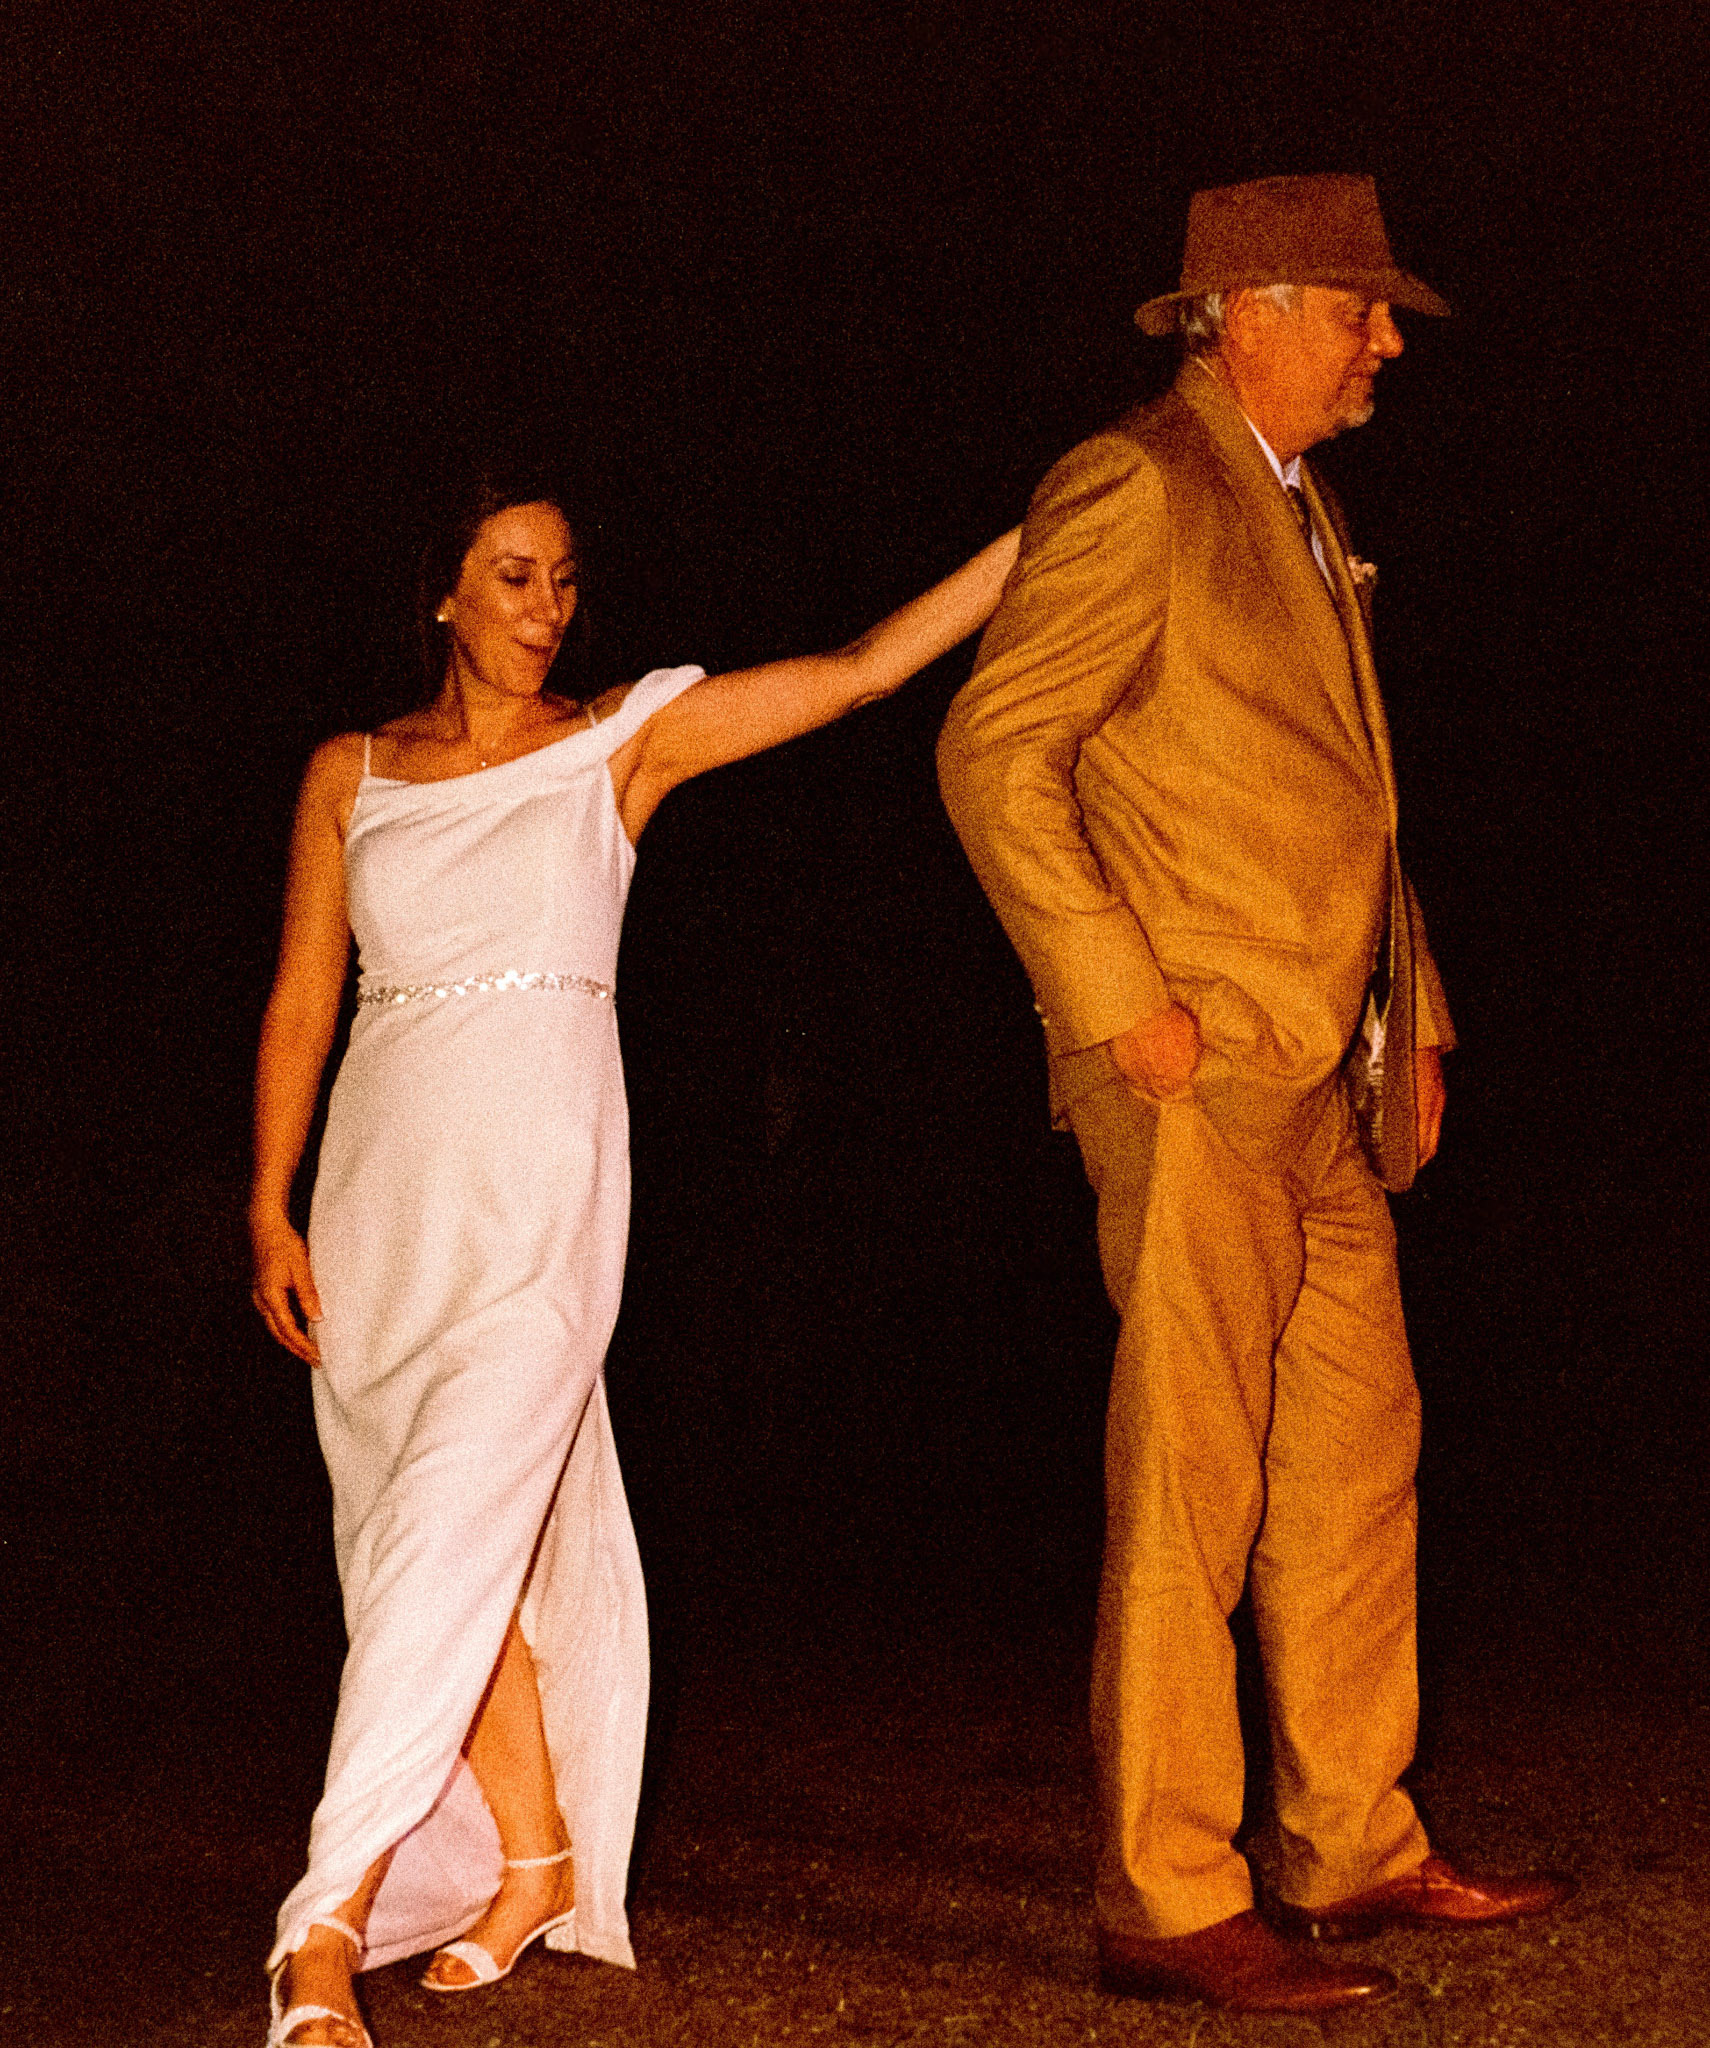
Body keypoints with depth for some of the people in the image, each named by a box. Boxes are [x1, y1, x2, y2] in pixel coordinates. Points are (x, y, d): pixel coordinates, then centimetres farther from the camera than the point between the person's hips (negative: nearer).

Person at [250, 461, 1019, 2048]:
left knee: (454, 1528, -14)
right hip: (386, 1184, 4)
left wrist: (1042, 533, -3)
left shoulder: (621, 740, 5)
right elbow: (301, 997, 10)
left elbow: (861, 668, 1)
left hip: (540, 1181, -3)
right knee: (449, 1540, 6)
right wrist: (270, 1210, 3)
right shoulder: (349, 775, 11)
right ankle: (536, 1854, 21)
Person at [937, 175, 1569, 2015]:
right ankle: (1163, 1903, 3)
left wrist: (1412, 1016, 17)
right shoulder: (1135, 490, -9)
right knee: (1189, 1486, -5)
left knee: (1357, 1456, 13)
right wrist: (1121, 1001, -19)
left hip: (1327, 1080, 9)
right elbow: (992, 756, -15)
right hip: (1198, 1068, -9)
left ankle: (1355, 1848, 24)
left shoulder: (1302, 512, 20)